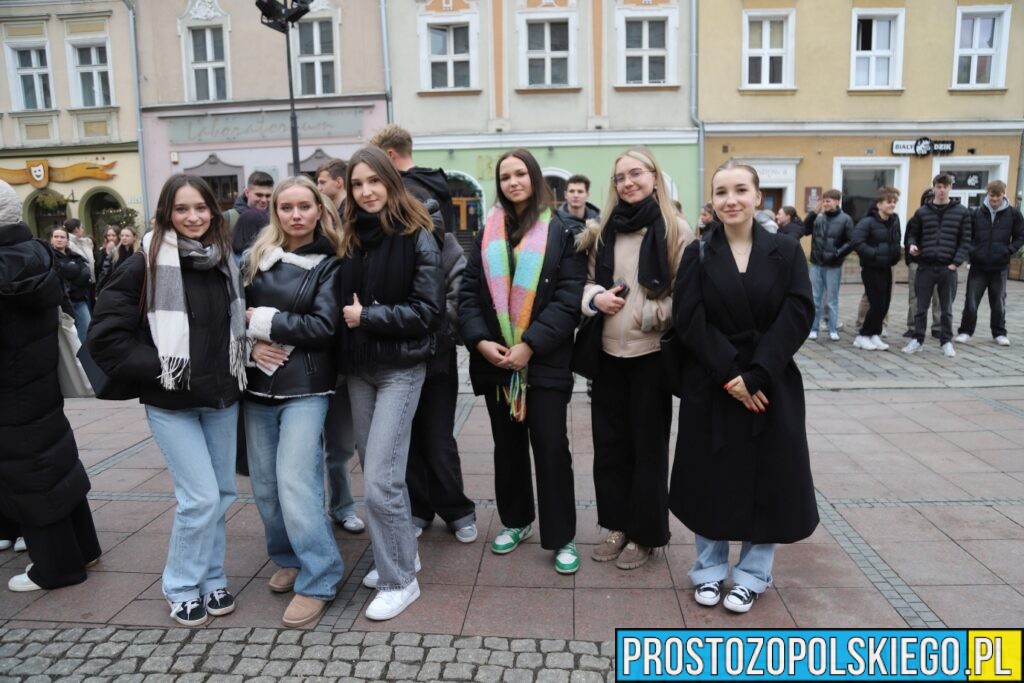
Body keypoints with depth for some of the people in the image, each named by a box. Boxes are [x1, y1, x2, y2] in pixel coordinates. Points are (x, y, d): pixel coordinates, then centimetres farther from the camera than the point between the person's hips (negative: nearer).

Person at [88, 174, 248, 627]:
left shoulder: (224, 260, 6)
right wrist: (157, 369, -15)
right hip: (171, 402, -5)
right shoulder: (146, 264, -10)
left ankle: (211, 578, 29)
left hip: (222, 396, 5)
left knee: (222, 492, 11)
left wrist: (240, 363, 7)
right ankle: (182, 588, 16)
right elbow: (106, 336, -12)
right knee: (201, 496, -6)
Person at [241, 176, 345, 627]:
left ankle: (318, 580, 2)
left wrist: (263, 320, -11)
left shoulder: (329, 263, -3)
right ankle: (288, 558, 31)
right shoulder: (255, 258, 8)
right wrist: (251, 344, -11)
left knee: (295, 481, -11)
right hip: (258, 386, 5)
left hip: (305, 387, -4)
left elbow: (324, 325, -12)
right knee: (265, 484, 10)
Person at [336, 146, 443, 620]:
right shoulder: (351, 239, 9)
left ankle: (400, 580, 8)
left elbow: (427, 309, -13)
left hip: (400, 369, -6)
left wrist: (367, 316, -15)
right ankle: (399, 555, 31)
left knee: (380, 480, -9)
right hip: (358, 368, 6)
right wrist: (347, 316, -3)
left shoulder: (417, 238, -8)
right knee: (375, 469, 13)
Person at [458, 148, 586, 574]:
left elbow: (570, 297, -10)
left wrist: (531, 344, -18)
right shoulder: (488, 233, 11)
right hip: (494, 360, 4)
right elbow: (469, 292, 5)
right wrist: (479, 340, -11)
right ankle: (515, 521, 32)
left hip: (545, 361, -4)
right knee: (507, 446, 15)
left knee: (551, 448, -1)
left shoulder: (563, 231, -2)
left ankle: (562, 537, 13)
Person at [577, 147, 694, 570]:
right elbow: (588, 281, 13)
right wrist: (595, 297, -8)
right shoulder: (604, 230, 10)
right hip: (608, 352, 5)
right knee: (609, 442, 12)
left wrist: (647, 315, -18)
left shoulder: (676, 230, -5)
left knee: (648, 445, 7)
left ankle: (645, 534, 23)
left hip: (651, 353, -4)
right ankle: (617, 525, 29)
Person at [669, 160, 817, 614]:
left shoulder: (786, 252, 1)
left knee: (766, 479, 7)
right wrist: (729, 374, -17)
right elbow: (689, 320, -8)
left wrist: (755, 375, -17)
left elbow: (797, 316, -8)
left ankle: (751, 576, 25)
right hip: (711, 386, 0)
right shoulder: (698, 255, 1)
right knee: (711, 478, 7)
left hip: (770, 386, 0)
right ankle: (709, 570, 25)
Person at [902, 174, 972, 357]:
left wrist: (956, 262, -8)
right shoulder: (922, 212, 6)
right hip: (925, 266, 1)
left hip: (948, 268, -1)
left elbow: (965, 240, 1)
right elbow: (913, 234, 14)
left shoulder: (961, 212, 3)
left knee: (946, 309, 8)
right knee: (921, 307, 6)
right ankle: (918, 339, 16)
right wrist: (912, 245, -8)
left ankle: (946, 341, 18)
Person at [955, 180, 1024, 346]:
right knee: (971, 301, 1)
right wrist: (971, 251, -8)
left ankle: (999, 333, 23)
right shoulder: (977, 213, -1)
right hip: (978, 266, 0)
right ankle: (965, 331, 12)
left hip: (1000, 267, 0)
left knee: (999, 303, 10)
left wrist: (1009, 250, -8)